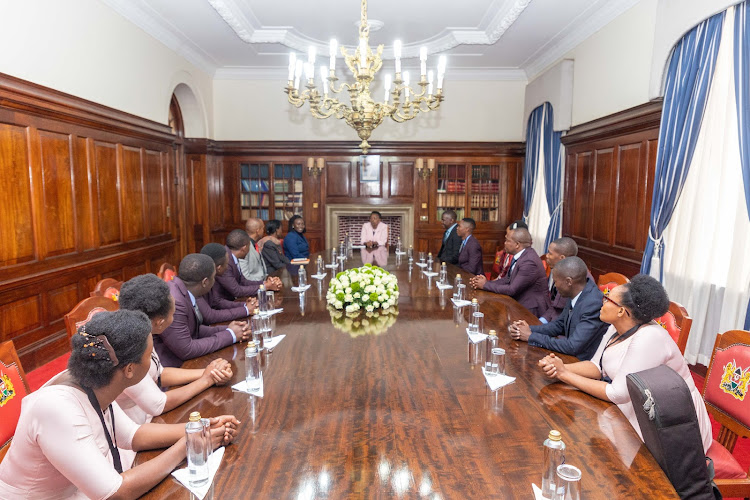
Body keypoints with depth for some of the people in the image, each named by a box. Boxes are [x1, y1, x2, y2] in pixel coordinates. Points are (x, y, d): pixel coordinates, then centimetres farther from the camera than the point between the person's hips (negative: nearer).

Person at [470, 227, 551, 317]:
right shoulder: (520, 255, 5)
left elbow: (512, 290, -24)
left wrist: (485, 285, -15)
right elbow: (507, 279, 9)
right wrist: (487, 282, -7)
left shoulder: (529, 262, -25)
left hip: (531, 309, -8)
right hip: (519, 303, 8)